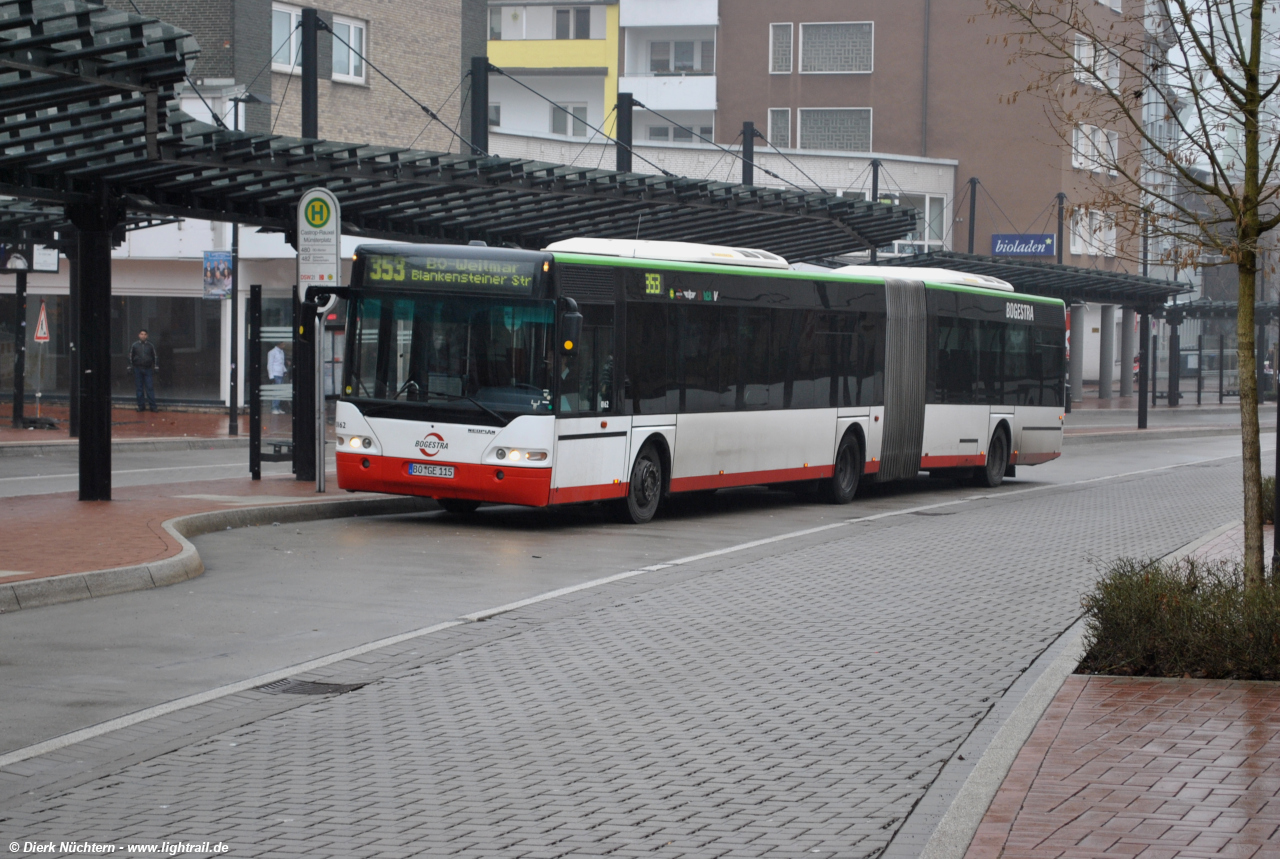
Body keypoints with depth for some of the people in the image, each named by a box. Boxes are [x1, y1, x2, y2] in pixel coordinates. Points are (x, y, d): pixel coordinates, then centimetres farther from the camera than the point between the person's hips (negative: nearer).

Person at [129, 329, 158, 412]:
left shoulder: (151, 345, 4)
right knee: (139, 389, 4)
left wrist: (156, 367, 8)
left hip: (148, 369, 0)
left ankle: (153, 406, 0)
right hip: (138, 369, 0)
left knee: (150, 388, -3)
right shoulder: (134, 346, 3)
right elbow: (130, 357, 9)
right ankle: (140, 406, 11)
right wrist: (130, 367, 6)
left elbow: (155, 356, 11)